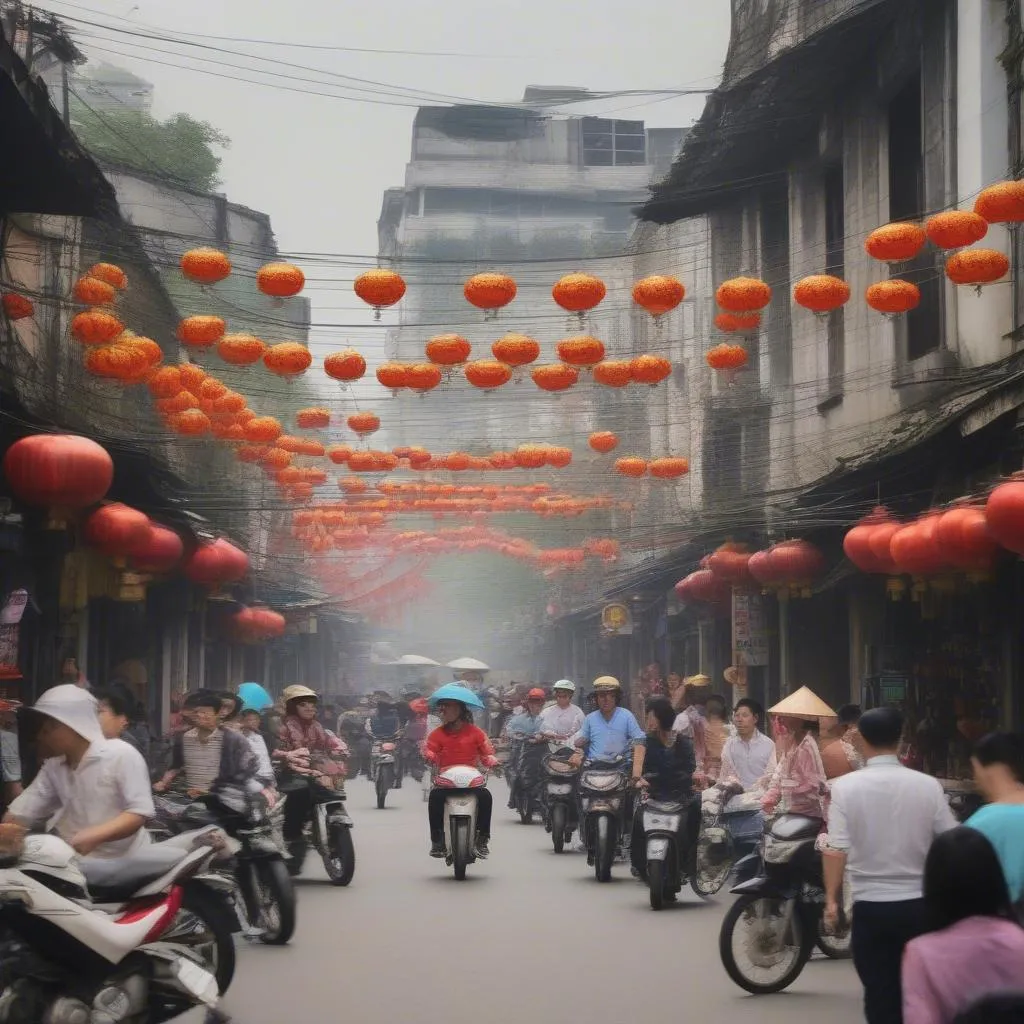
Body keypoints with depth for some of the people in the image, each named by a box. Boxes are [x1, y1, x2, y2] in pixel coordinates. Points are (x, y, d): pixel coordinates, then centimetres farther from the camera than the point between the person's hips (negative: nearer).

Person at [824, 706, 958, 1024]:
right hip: (920, 904, 1)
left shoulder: (846, 786, -9)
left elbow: (836, 849, -12)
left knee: (881, 997, 7)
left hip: (870, 906, -1)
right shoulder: (928, 785, -6)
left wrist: (831, 898, -1)